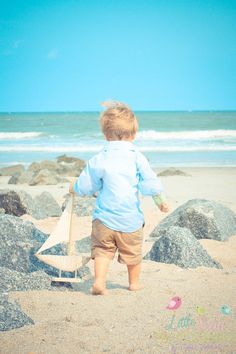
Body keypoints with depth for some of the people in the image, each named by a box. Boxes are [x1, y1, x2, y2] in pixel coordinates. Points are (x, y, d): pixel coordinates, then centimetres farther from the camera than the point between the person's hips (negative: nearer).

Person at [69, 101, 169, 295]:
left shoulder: (98, 160, -4)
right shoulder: (137, 157, -7)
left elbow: (86, 187, 2)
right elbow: (150, 183, -7)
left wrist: (74, 186, 24)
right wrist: (161, 200, 8)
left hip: (104, 218, 0)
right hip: (131, 219, 0)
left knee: (102, 250, 9)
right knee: (133, 253, 15)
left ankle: (99, 281, -6)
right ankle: (134, 282, 29)